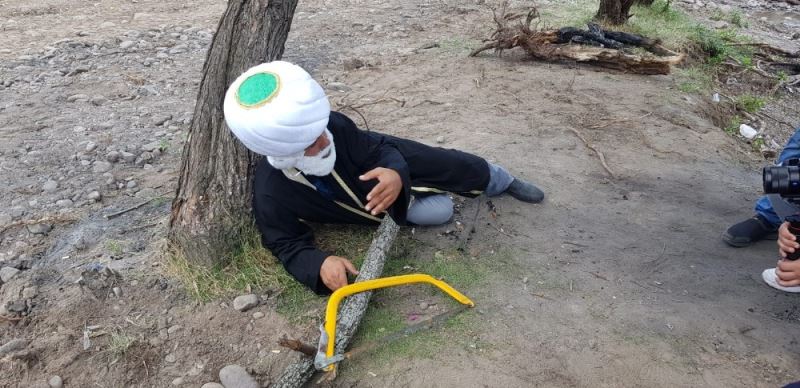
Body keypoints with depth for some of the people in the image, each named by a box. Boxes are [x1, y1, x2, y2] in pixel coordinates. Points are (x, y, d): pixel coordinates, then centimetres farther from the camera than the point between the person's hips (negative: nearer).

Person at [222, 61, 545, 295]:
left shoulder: (331, 125, -36)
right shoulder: (270, 196, -39)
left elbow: (380, 150, -24)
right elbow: (288, 245, -26)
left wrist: (395, 173, -49)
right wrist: (320, 264, -48)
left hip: (389, 165, 1)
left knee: (456, 166, 8)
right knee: (440, 210, -9)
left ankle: (504, 182, 42)